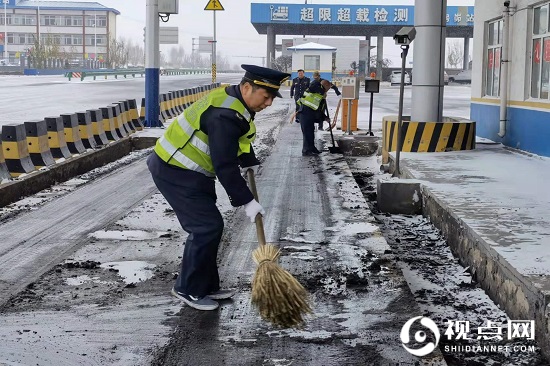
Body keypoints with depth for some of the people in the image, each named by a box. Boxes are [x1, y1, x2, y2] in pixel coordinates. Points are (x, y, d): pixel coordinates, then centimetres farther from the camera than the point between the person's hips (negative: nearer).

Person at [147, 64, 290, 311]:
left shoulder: (234, 100, 5)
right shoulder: (225, 115, -28)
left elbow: (240, 140, 26)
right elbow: (225, 166, -28)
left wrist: (250, 162, 21)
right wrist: (246, 201, -23)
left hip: (191, 172, 11)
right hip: (176, 174, -11)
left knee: (209, 227, 13)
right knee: (207, 227, -10)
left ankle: (207, 287, 24)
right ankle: (187, 289, 5)